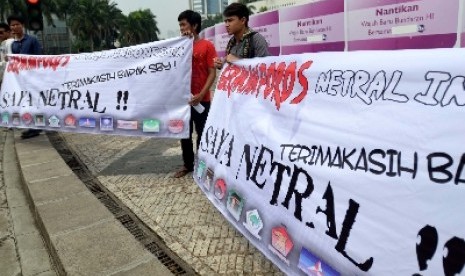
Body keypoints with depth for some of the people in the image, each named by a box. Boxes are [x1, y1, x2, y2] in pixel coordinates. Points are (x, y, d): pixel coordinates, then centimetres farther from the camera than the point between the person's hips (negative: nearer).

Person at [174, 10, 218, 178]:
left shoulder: (207, 46, -4)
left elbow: (212, 73, -7)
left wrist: (201, 94, -18)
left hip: (201, 99, -4)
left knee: (202, 133, 4)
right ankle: (187, 164, 22)